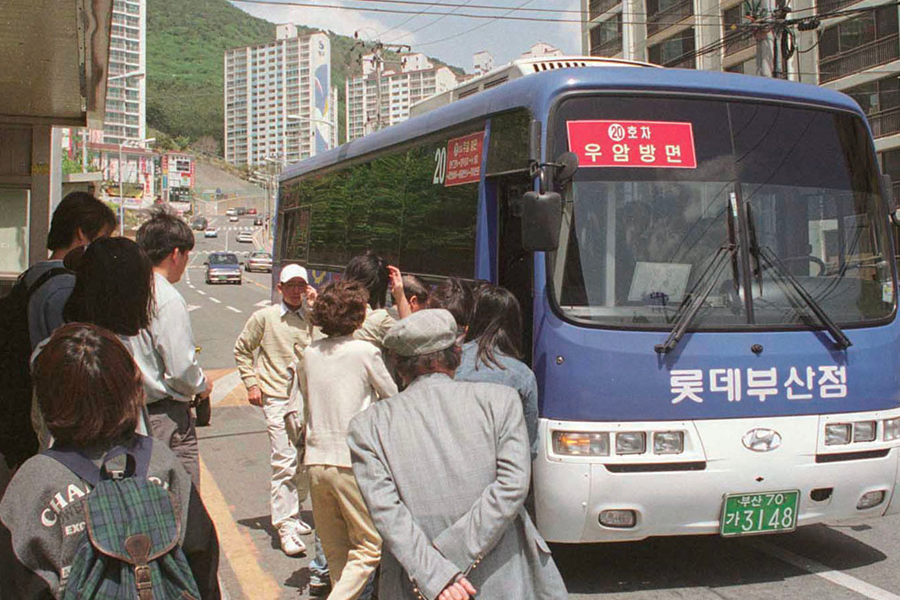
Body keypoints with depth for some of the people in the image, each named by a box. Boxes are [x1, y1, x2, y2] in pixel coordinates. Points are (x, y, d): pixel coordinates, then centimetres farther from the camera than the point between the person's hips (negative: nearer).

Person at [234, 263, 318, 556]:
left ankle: (292, 510, 31)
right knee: (284, 461, -9)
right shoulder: (264, 317, 3)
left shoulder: (313, 317, 7)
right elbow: (242, 349, 12)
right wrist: (252, 384, 4)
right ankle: (286, 526, -4)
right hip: (277, 398, -3)